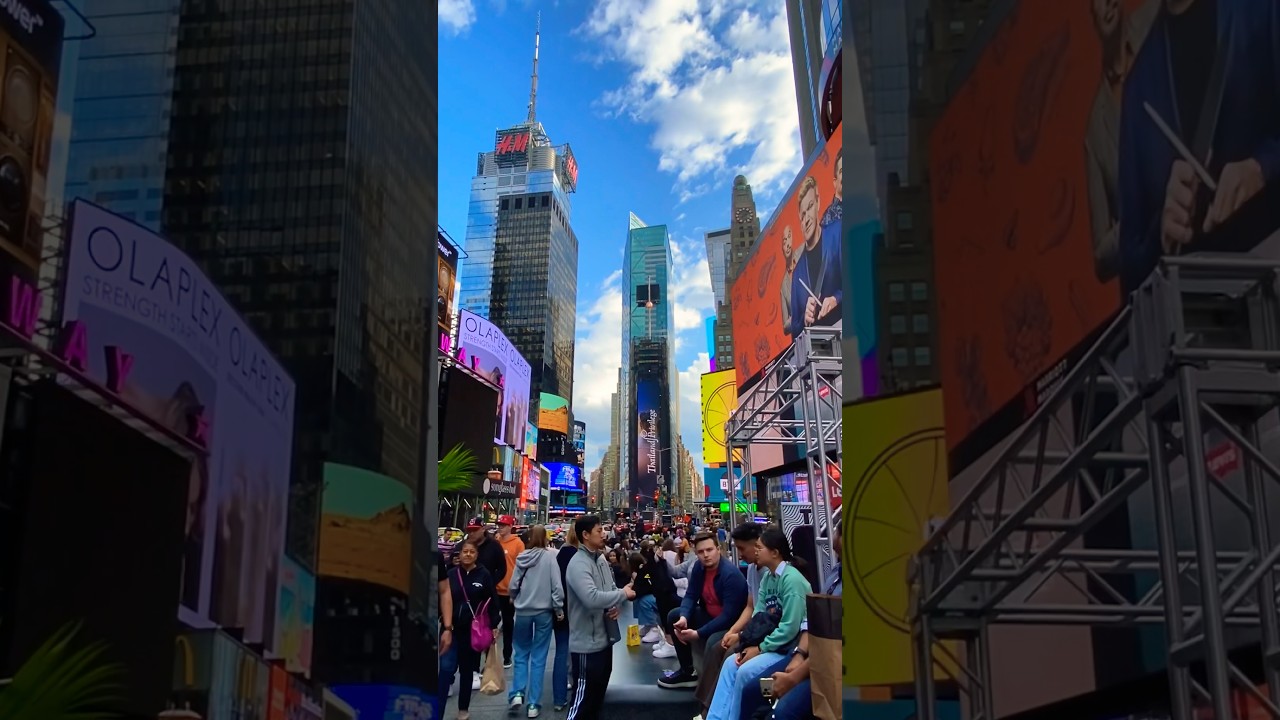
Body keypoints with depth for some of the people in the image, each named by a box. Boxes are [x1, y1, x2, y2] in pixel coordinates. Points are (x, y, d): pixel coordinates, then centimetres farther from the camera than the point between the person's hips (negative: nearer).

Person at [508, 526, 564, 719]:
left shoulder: (522, 557, -3)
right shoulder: (550, 556, -9)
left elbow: (513, 584, 2)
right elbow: (557, 584, -11)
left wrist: (514, 599, 23)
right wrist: (559, 608, -1)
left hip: (523, 611, 1)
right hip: (544, 611, -1)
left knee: (521, 654, 16)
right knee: (538, 657, 6)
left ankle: (517, 694, -1)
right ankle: (534, 704, 5)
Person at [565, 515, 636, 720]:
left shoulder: (601, 559, 10)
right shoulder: (579, 564, -20)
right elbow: (592, 598, -33)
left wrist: (615, 606, -3)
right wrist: (623, 594, -19)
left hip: (604, 638, 9)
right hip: (588, 642, -9)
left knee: (598, 693, 19)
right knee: (584, 696, -3)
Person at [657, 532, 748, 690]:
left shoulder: (731, 575, -27)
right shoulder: (699, 568, -3)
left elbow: (729, 616, -29)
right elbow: (691, 596, 2)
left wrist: (698, 634, -30)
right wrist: (684, 617, -21)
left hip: (732, 624, -9)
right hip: (710, 616, 9)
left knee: (713, 643, -37)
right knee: (674, 616, 2)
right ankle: (687, 672, 10)